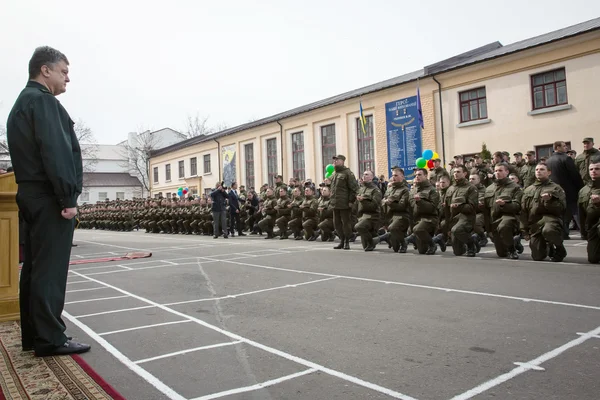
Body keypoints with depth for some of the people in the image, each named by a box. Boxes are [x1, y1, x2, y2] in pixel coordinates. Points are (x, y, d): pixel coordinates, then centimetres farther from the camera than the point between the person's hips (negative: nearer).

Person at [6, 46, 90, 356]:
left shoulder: (21, 103, 23)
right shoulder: (42, 100, -9)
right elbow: (55, 151, -19)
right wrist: (68, 198, -19)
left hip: (31, 194, 10)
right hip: (48, 196, -10)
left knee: (35, 267, 11)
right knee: (50, 268, -7)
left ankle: (32, 335, 18)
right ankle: (50, 338, -1)